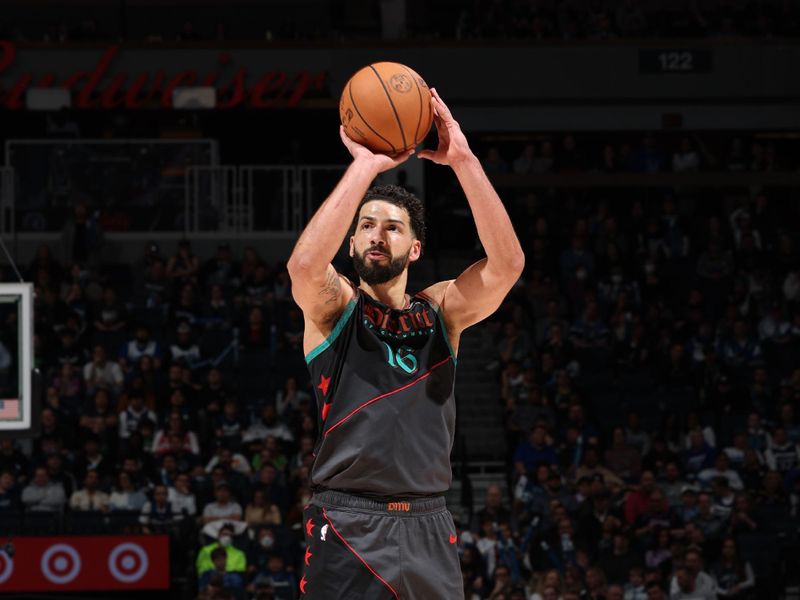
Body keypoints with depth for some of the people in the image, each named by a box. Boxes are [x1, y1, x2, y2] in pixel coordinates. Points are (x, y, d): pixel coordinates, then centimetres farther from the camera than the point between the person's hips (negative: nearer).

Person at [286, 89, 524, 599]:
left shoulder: (442, 310, 10)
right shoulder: (334, 306, 3)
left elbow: (507, 263, -7)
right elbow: (305, 265, -21)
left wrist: (464, 161, -15)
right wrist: (366, 166, -21)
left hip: (427, 531, 3)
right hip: (347, 526, -3)